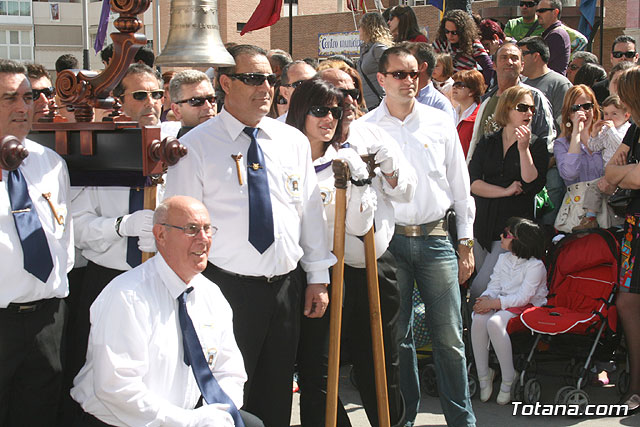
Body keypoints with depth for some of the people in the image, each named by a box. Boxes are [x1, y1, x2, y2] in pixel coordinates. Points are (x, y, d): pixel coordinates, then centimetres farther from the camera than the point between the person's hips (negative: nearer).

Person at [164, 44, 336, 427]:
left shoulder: (294, 141, 9)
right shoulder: (195, 146, -4)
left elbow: (311, 211, 13)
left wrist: (318, 278, 11)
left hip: (286, 288, 4)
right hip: (226, 289, -4)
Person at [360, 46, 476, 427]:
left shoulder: (441, 123, 7)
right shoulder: (364, 129, 2)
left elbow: (460, 185, 11)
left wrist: (466, 244, 9)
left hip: (435, 238, 1)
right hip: (388, 240, -1)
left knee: (450, 337, 1)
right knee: (396, 336, 6)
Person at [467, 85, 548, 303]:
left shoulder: (537, 144, 3)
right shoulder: (487, 142, 10)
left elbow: (533, 185, -10)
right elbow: (473, 183, -2)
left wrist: (524, 149, -16)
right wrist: (506, 191, -10)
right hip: (482, 224, 3)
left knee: (480, 288, -11)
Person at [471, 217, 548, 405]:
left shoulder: (535, 265, -9)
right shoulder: (503, 259, 15)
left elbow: (523, 297, -17)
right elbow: (494, 286, 10)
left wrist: (494, 303, -22)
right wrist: (485, 300, -13)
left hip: (528, 307, -6)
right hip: (501, 305, 6)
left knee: (494, 322, -36)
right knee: (479, 319, -28)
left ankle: (508, 380, -26)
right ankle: (483, 376, -19)